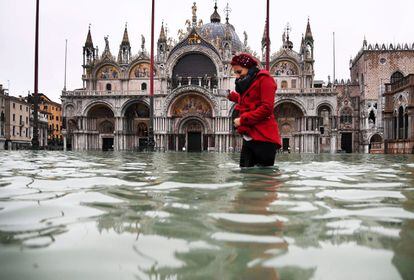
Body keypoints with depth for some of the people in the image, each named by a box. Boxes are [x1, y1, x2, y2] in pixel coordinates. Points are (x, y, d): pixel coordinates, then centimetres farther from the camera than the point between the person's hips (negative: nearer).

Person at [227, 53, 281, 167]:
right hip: (249, 137, 9)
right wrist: (234, 97, 26)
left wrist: (242, 120, -13)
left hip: (263, 138, -8)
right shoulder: (248, 84, 23)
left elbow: (266, 108, -15)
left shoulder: (264, 79, -4)